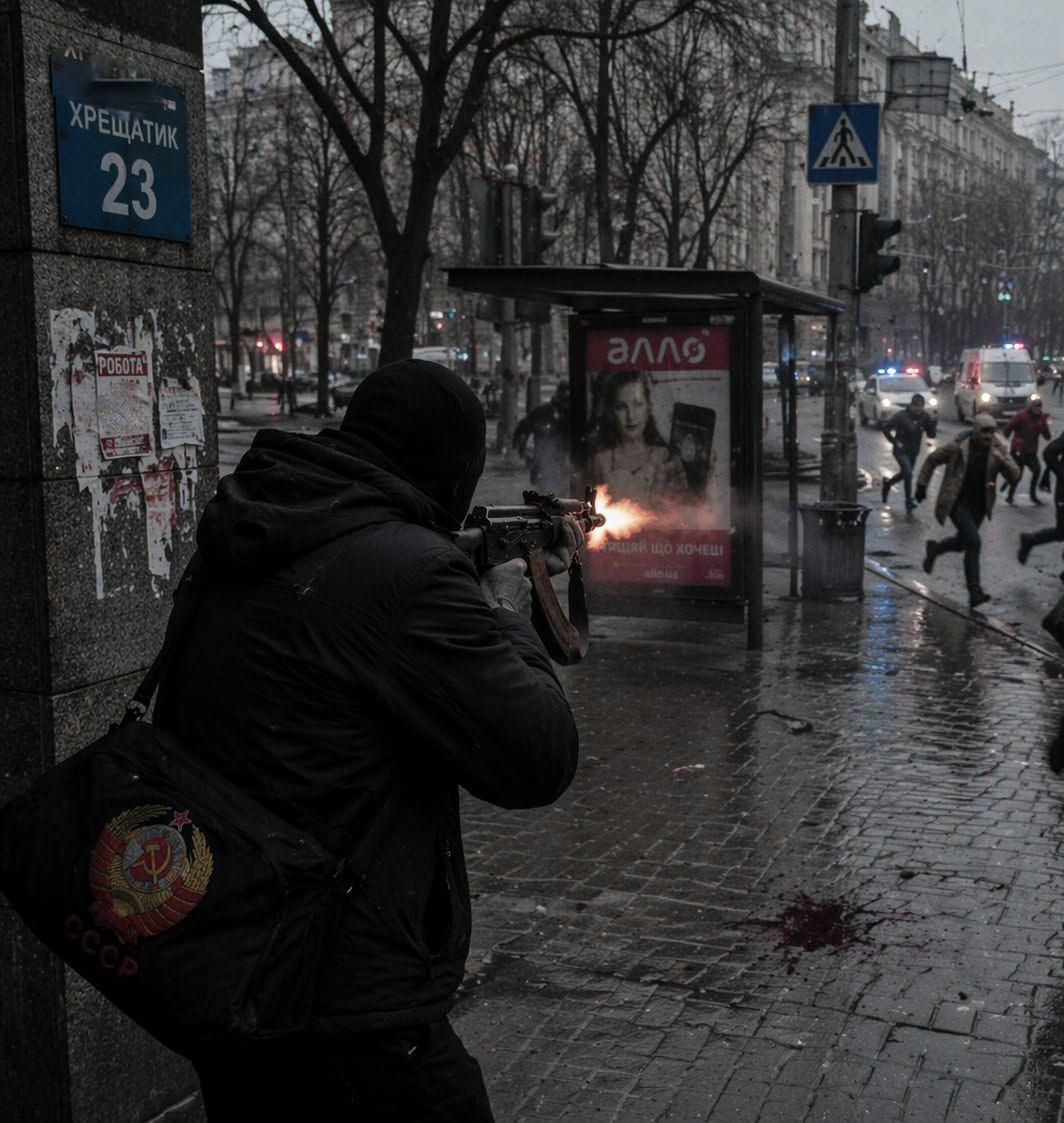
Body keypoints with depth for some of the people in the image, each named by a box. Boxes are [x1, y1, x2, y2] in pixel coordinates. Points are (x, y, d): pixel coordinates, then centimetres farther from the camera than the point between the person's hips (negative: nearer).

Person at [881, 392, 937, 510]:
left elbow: (931, 434, -3)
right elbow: (886, 429, -11)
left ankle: (887, 482, 48)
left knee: (904, 473, 20)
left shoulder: (924, 417, -5)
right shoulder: (901, 416, -17)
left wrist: (933, 424, -23)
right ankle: (909, 500, -4)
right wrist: (895, 442, -14)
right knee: (908, 473, -16)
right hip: (901, 450, -6)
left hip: (914, 451, 6)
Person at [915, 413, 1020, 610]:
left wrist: (1003, 461, -30)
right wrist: (922, 485, 2)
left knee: (963, 542, 18)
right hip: (957, 502, -5)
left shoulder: (997, 448, -6)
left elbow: (1014, 475, -10)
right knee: (974, 542, -19)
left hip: (979, 504, 5)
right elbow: (931, 460, -1)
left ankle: (933, 549, 50)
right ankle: (974, 591, -16)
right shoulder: (958, 446, -15)